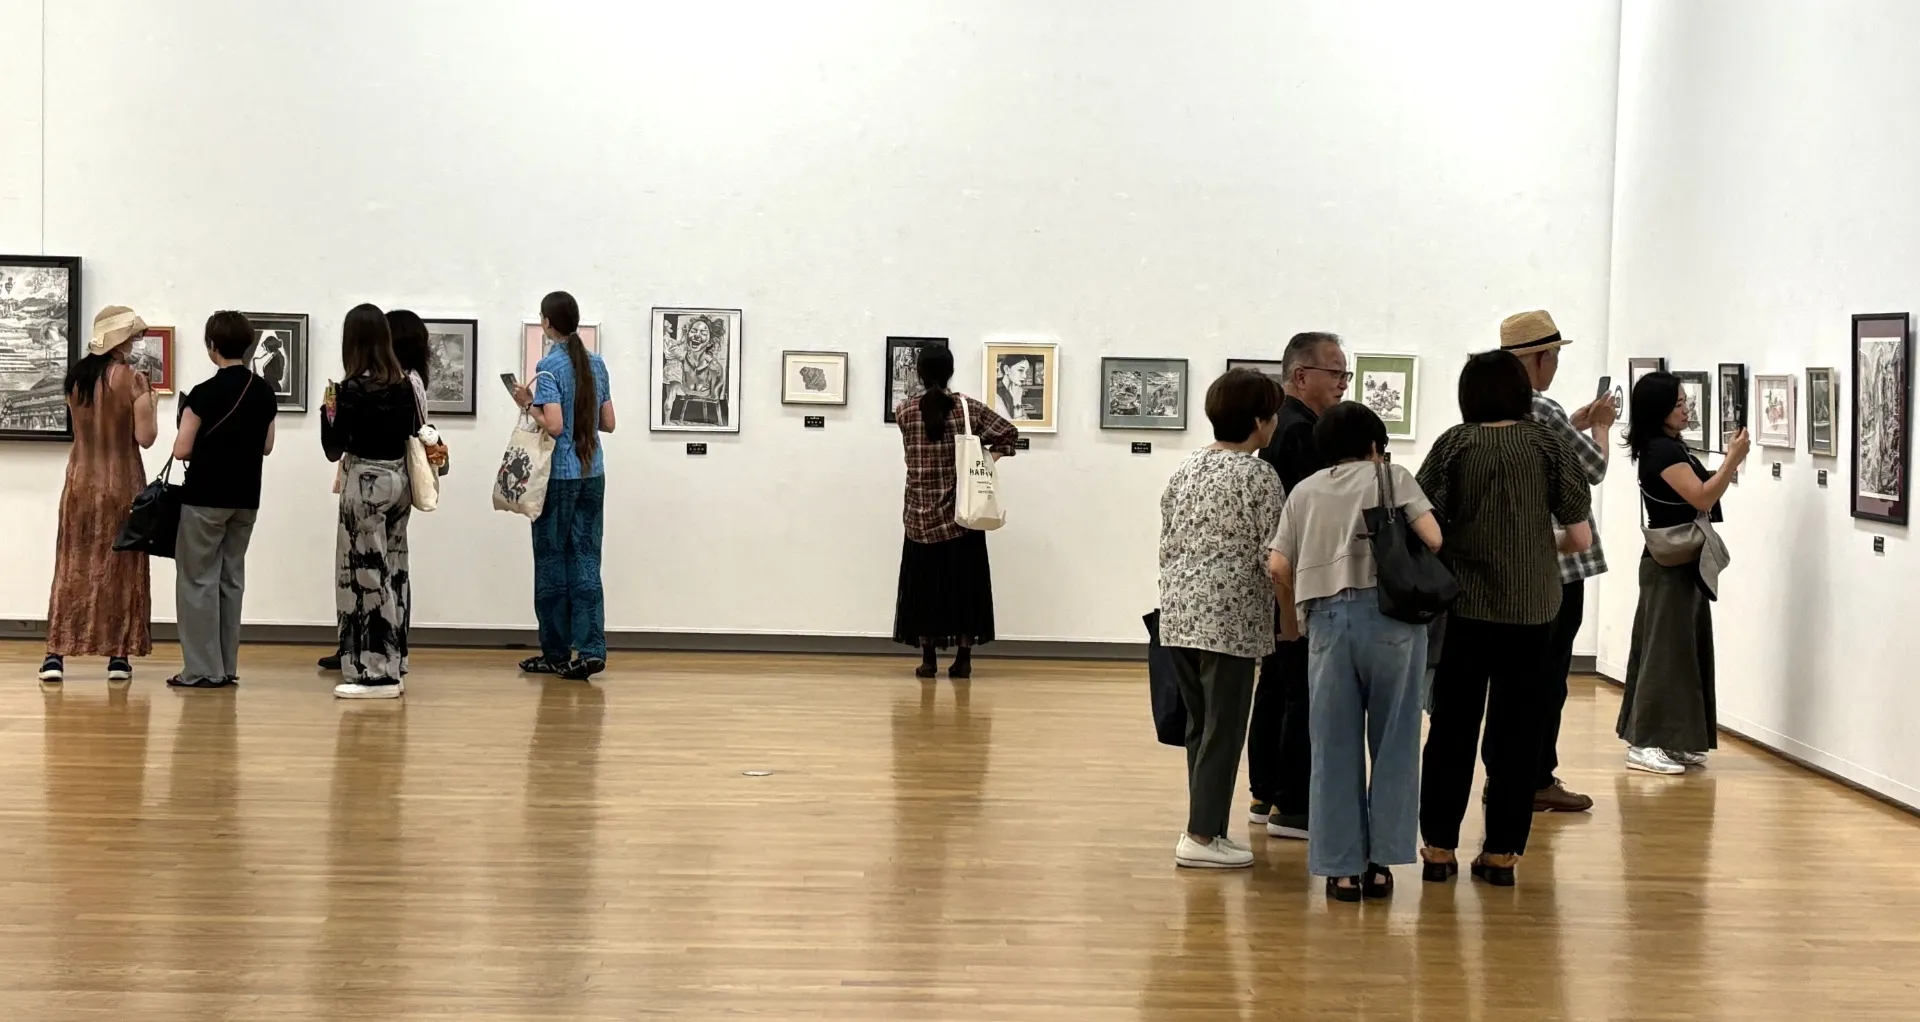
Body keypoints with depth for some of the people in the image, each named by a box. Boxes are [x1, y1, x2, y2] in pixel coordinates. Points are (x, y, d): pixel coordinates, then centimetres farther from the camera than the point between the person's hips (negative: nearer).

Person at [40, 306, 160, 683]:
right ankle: (118, 656, 6)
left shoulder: (75, 377, 3)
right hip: (121, 485, -4)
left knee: (72, 568, 7)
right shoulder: (130, 378, -12)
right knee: (120, 570, 5)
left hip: (80, 484, 4)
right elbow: (145, 437, -15)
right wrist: (149, 402, 2)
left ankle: (56, 655, 1)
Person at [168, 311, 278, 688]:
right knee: (231, 579, 11)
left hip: (205, 498, -6)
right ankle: (226, 667, 12)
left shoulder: (204, 394, -14)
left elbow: (182, 450, -13)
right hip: (246, 498, 6)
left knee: (199, 580, 1)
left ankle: (203, 669, -1)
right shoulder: (264, 393, 3)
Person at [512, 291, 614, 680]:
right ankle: (591, 648, -6)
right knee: (586, 560, 4)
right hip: (592, 473, 5)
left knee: (552, 561, 6)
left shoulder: (550, 367, -12)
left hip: (559, 476, -5)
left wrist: (528, 404, -4)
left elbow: (554, 426, -19)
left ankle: (556, 654, 13)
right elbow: (608, 423, 11)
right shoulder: (596, 364, 7)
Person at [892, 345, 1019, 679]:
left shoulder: (904, 412, -3)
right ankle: (963, 659, 6)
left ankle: (928, 660, 7)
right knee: (964, 584, 6)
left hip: (922, 516, 0)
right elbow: (1008, 433, -3)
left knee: (925, 584, 7)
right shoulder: (967, 407, -4)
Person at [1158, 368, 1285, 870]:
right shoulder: (1258, 475, -8)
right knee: (1223, 728, 0)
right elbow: (1272, 557, -10)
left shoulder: (1186, 468, 12)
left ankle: (1207, 825, 19)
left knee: (1200, 725, 13)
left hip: (1179, 614, 7)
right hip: (1229, 618, -7)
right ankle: (1201, 835, 1)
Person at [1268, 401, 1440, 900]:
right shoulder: (1391, 476, 10)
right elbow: (1434, 539, -2)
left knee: (1335, 747, 7)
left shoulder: (1304, 491, 17)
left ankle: (1342, 868, 8)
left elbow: (1278, 566, 7)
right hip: (1391, 614, -2)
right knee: (1392, 741, 9)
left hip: (1328, 617, 2)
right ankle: (1379, 863, 10)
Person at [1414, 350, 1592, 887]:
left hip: (1465, 605, 0)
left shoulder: (1454, 444, -3)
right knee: (1516, 730, 7)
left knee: (1452, 727, 8)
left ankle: (1440, 847, 11)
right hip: (1532, 608, 1)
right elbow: (1581, 537, 0)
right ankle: (1501, 852, 10)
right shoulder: (1549, 445, -1)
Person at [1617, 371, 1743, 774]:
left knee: (1683, 649, 11)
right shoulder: (1660, 450, -17)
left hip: (1682, 563, 10)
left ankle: (1671, 741, 16)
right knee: (1665, 650, -8)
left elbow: (1699, 495, 17)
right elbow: (1702, 498, -21)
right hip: (1669, 565, -10)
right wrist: (1734, 459, -18)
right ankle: (1645, 745, -6)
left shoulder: (1671, 447, 14)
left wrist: (1729, 462, 7)